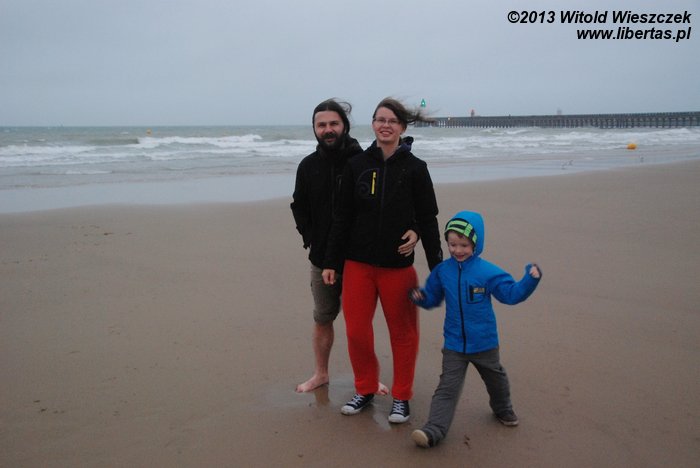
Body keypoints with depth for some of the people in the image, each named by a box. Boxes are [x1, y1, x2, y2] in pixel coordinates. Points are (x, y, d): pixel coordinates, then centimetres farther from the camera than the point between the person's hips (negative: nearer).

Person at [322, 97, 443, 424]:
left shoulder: (415, 168, -2)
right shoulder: (356, 165, 3)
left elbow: (428, 221, -1)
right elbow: (343, 217, 6)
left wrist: (437, 269, -2)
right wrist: (331, 262, 4)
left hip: (398, 265, -2)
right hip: (357, 262, 2)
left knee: (403, 333, 8)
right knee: (356, 330, 7)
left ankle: (401, 397, 26)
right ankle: (365, 390, 28)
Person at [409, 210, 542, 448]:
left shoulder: (488, 272, -13)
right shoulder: (442, 271, -4)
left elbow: (512, 293, -11)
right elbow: (432, 298, 8)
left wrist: (530, 280, -26)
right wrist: (420, 297, -12)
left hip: (484, 343, 0)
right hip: (453, 345, 1)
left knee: (496, 379, 23)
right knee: (447, 388, -4)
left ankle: (503, 409, 51)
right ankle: (434, 430, -8)